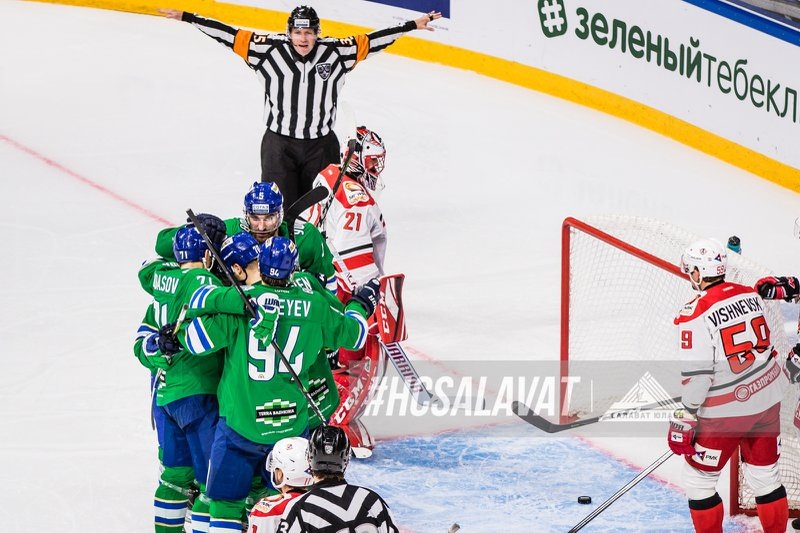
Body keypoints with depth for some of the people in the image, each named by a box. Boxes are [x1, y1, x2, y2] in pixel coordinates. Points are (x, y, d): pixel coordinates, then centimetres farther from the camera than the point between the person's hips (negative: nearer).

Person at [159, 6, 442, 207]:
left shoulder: (336, 52, -7)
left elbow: (371, 41, -2)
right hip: (279, 143, -1)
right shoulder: (270, 49, -10)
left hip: (321, 144, 2)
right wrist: (185, 17, -9)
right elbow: (230, 35, -8)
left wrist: (413, 25, -1)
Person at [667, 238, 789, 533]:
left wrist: (683, 420, -11)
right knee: (765, 475, 18)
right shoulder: (751, 295, 2)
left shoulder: (695, 315, -18)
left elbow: (696, 376, -19)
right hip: (768, 401, 7)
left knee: (698, 478, 9)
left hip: (726, 410, -7)